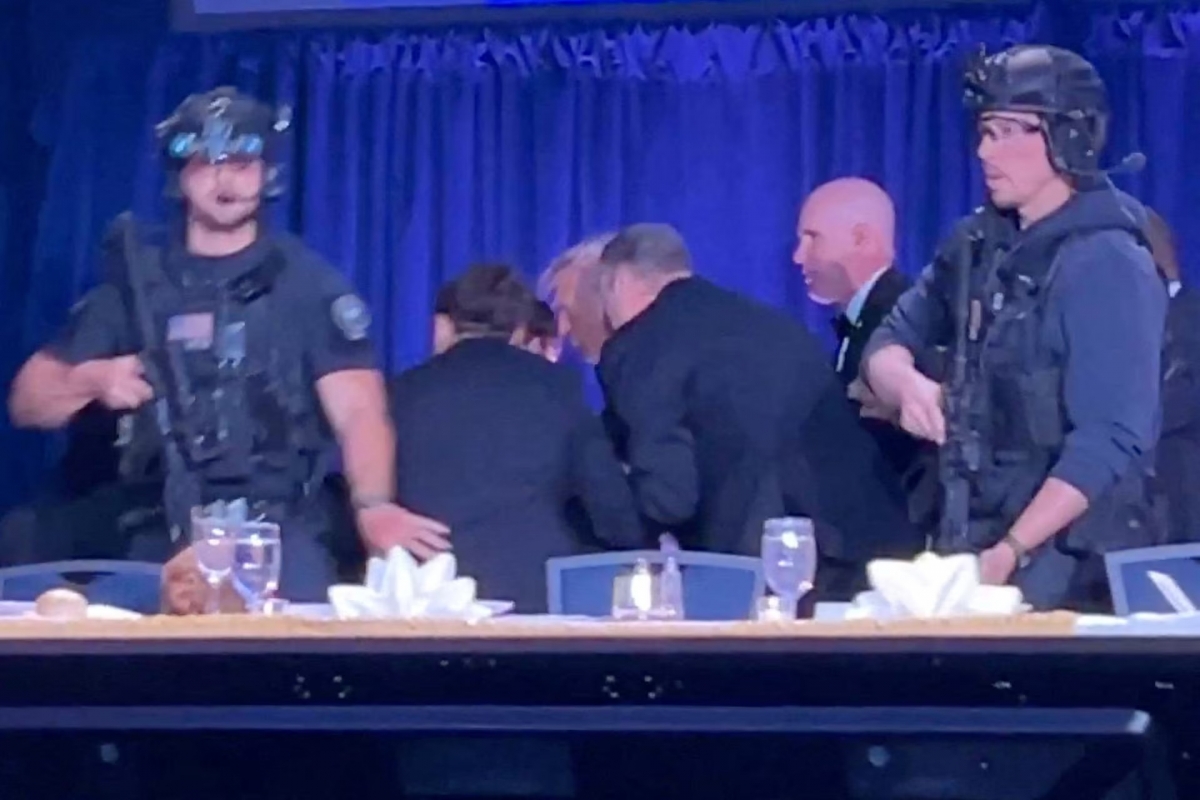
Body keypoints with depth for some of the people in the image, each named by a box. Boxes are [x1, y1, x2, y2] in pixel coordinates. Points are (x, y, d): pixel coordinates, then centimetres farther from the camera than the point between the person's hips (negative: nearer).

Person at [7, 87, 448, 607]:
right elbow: (27, 402, 16)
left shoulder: (308, 283, 7)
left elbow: (357, 409, -6)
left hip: (280, 533, -2)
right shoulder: (135, 284, 13)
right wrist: (94, 379, -5)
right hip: (164, 537, 2)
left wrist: (372, 505, -25)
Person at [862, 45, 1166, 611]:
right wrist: (909, 385, -9)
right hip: (970, 542, 6)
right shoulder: (978, 245, 8)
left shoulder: (1107, 266, -12)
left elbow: (1109, 442, -18)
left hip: (1068, 563, -6)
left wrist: (1010, 553, -22)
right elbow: (889, 342, 14)